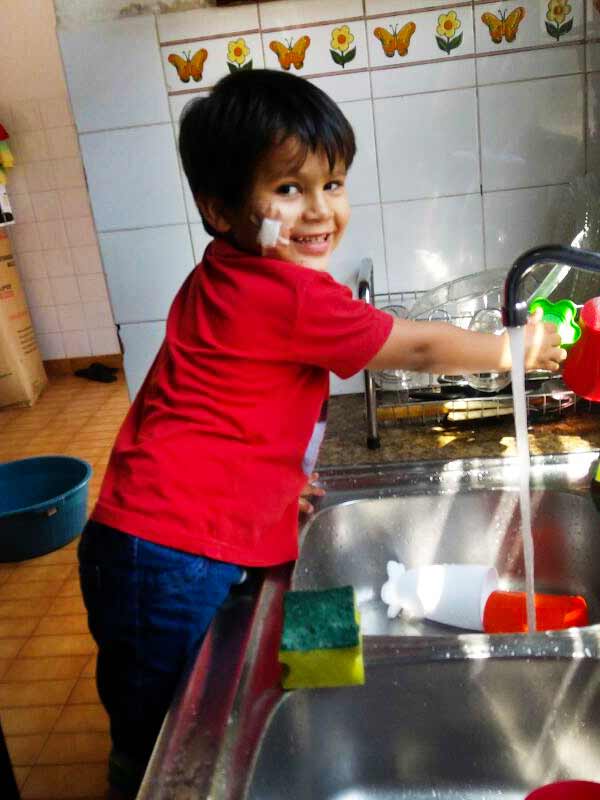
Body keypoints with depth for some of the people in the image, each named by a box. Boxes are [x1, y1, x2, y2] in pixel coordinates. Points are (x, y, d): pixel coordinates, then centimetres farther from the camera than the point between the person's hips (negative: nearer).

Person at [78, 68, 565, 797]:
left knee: (167, 741, 24)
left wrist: (277, 470, 17)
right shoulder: (291, 294, -18)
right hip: (175, 563, -9)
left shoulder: (226, 280, 12)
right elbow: (420, 350, -8)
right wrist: (517, 352, 8)